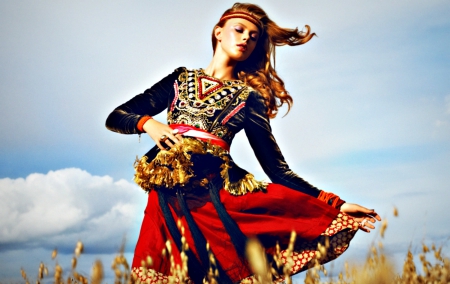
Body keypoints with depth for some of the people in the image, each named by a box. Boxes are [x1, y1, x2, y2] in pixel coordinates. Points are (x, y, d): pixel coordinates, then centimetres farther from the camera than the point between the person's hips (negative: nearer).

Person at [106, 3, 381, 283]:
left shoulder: (248, 98, 12)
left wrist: (336, 205, -4)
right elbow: (115, 117, 14)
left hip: (221, 193, 0)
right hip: (171, 199, 1)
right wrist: (149, 123, -8)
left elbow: (277, 168, 6)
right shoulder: (181, 79, 16)